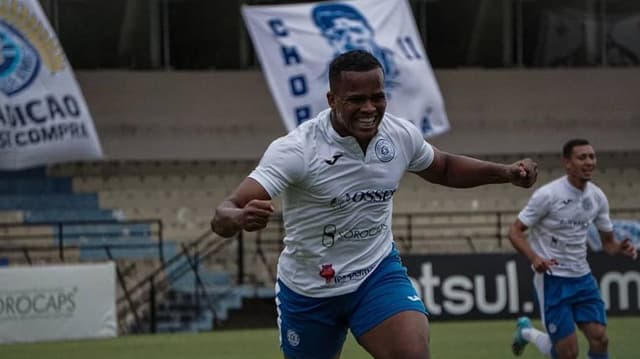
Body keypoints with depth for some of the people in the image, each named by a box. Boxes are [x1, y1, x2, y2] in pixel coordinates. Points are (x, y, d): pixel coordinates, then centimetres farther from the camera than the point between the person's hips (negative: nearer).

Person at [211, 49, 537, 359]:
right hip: (308, 289, -2)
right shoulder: (296, 149, -25)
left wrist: (506, 172, -1)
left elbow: (444, 168, 15)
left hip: (378, 274, 2)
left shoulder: (401, 135, -10)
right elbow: (223, 214, -32)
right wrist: (240, 218, -57)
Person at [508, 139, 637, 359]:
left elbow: (607, 242, 12)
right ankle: (527, 332, 25)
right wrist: (534, 258, -30)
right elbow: (515, 232, -12)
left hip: (582, 277, 5)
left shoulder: (597, 197, 2)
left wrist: (620, 248, -12)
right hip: (551, 278, -5)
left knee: (599, 339, -8)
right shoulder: (547, 195, -15)